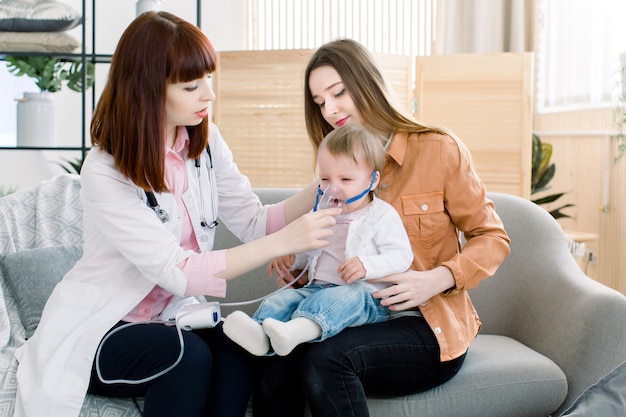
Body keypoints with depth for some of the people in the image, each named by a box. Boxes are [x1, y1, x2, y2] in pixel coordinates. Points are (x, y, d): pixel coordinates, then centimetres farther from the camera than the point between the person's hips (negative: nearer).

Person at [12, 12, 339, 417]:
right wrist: (284, 242, -35)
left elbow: (253, 221, -5)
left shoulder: (205, 141, -4)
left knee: (237, 350, -26)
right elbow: (178, 272, -28)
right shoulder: (104, 174, -22)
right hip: (98, 330, -4)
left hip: (171, 318, 5)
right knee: (189, 356, -32)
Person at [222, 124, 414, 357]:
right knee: (281, 300, -19)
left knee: (335, 300, -38)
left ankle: (298, 329, -65)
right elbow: (308, 251, 36)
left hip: (365, 295, -6)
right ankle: (260, 334, -48)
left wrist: (367, 266, -26)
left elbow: (401, 256, -9)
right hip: (319, 287, 7)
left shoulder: (382, 215, 1)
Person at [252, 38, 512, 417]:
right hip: (354, 318, 4)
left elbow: (492, 239, 0)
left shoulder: (440, 149, -3)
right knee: (274, 363, -28)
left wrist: (437, 279, -17)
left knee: (325, 356, -33)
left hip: (427, 326, -4)